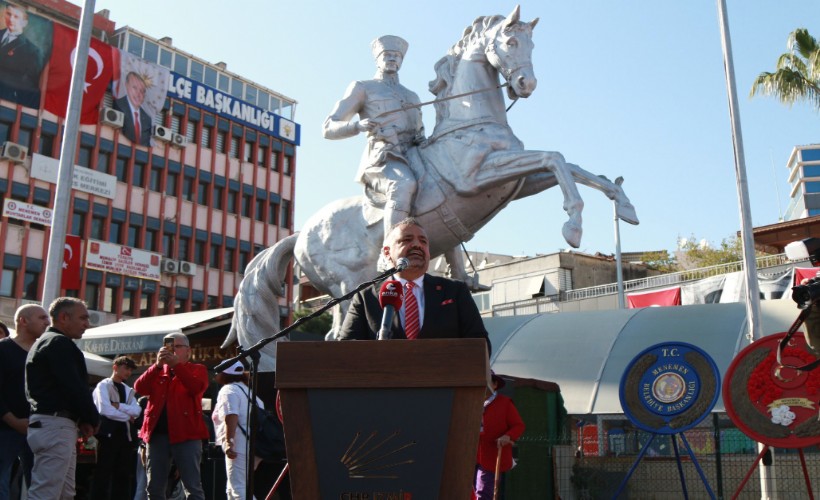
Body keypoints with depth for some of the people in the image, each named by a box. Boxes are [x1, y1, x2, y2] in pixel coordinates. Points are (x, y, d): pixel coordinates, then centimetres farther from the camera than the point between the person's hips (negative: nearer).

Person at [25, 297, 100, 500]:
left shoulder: (45, 342, 23)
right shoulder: (60, 343, -11)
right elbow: (75, 387, -18)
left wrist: (82, 420, 9)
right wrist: (92, 419, -4)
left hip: (48, 423, 11)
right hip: (55, 425, -11)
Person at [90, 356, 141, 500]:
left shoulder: (129, 390, 19)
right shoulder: (104, 385, -1)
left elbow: (137, 411, 3)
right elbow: (105, 410, -16)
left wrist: (118, 406, -11)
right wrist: (127, 417, -5)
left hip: (124, 434, 7)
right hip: (108, 434, -7)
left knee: (122, 475, 5)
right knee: (103, 475, -6)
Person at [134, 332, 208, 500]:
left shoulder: (197, 369, 10)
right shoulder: (157, 371, 20)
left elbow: (197, 387, -12)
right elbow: (139, 388, 1)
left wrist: (176, 364, -18)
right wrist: (158, 365, -11)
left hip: (186, 434, -4)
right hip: (157, 433, 4)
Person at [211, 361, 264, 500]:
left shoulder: (228, 390, -5)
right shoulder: (245, 389, 24)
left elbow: (231, 416, -21)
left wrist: (229, 442, -28)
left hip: (240, 446, -10)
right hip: (253, 445, 10)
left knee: (238, 488, -12)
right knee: (234, 488, 19)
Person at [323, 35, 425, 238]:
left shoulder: (412, 96, 30)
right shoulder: (362, 88, 14)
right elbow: (328, 128, 7)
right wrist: (358, 126, -13)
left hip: (414, 161, 8)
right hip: (382, 160, -7)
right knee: (404, 185, -38)